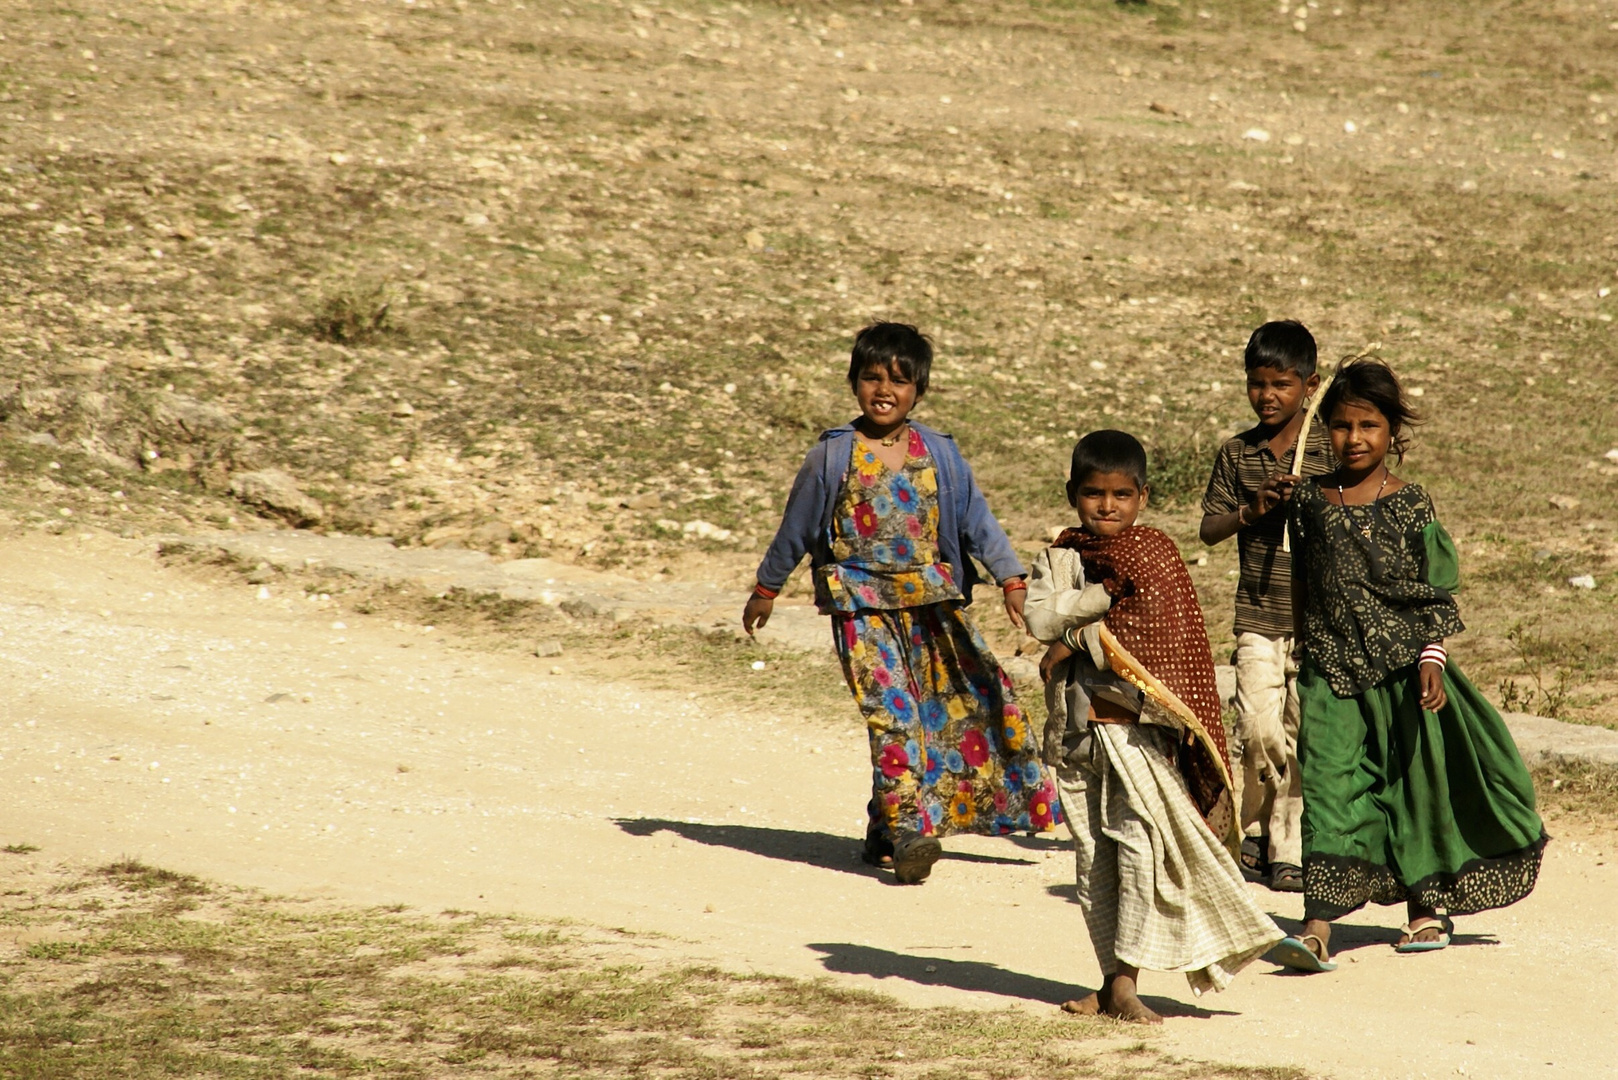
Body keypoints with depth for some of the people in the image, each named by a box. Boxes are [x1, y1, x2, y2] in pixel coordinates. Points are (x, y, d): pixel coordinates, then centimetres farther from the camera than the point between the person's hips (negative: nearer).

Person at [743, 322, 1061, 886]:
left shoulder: (939, 455, 5)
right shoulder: (834, 457, 0)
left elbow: (977, 521, 6)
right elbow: (796, 528, 9)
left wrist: (1012, 579, -4)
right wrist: (765, 590, 16)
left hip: (931, 601, 4)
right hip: (862, 603, -3)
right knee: (892, 714, -15)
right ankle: (908, 831, -20)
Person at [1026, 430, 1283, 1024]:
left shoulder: (1153, 555, 1)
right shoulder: (1058, 559, 10)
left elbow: (1160, 638, -11)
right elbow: (1039, 617, -7)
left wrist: (1077, 637, -9)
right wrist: (1105, 592, -11)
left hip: (1138, 725, -4)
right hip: (1077, 725, 4)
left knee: (1141, 842, -15)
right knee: (1092, 856, 6)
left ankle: (1125, 979, -13)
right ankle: (1113, 982, 13)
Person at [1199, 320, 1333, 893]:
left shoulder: (1329, 452, 1)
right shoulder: (1236, 454, 6)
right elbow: (1209, 528, 7)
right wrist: (1251, 510, -11)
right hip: (1258, 616, 1)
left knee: (1303, 734, -1)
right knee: (1258, 728, -9)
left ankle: (1289, 851, 8)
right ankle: (1253, 832, 13)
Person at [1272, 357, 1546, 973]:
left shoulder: (1409, 506, -2)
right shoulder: (1311, 502, 5)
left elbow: (1436, 594, -2)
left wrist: (1432, 656, -12)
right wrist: (1305, 658, 15)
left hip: (1402, 669, -1)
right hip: (1331, 669, 1)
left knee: (1416, 784, 9)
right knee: (1328, 784, -11)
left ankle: (1427, 905, 29)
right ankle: (1318, 927, -18)